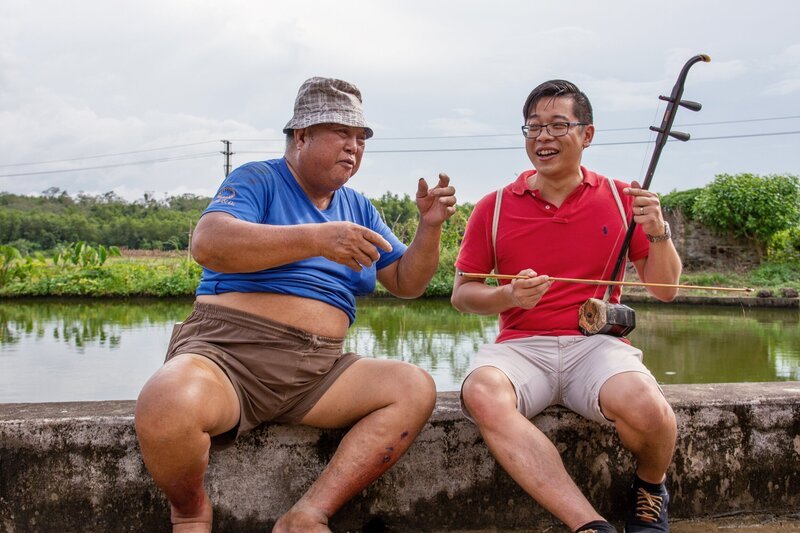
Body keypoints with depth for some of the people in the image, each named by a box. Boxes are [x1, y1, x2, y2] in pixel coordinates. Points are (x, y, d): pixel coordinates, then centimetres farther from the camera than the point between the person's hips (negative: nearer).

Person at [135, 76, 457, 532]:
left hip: (315, 373, 6)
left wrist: (430, 227, 0)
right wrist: (316, 238, -26)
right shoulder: (257, 180, 1)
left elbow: (406, 284, 19)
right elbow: (208, 244, -18)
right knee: (168, 405, -37)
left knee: (416, 388, -17)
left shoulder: (358, 208, 20)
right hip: (227, 351, -5)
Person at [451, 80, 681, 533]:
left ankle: (651, 487, 6)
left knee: (645, 406, -33)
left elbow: (665, 290, 13)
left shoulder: (621, 199, 10)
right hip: (520, 344, 0)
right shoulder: (494, 208, 9)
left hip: (596, 343, 0)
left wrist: (658, 233, -6)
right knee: (483, 393, -34)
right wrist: (508, 296, -9)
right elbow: (462, 294, 12)